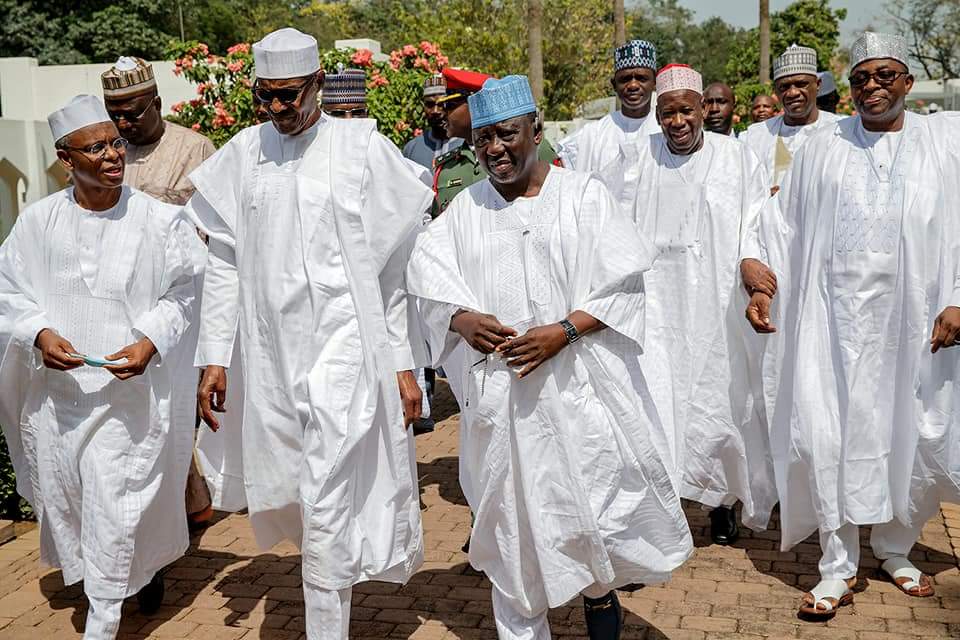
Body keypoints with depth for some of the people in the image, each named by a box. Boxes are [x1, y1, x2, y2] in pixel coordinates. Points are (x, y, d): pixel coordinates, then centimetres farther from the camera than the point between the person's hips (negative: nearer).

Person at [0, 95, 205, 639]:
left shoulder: (159, 220, -9)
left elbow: (183, 293, 0)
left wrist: (150, 342, -14)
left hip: (130, 388, -3)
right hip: (57, 388, 3)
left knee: (117, 502, -3)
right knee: (64, 493, 14)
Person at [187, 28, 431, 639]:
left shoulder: (363, 147, -3)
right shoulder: (243, 154, 8)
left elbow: (395, 265, -2)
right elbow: (225, 262, 11)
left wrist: (405, 364, -4)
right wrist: (215, 358, 6)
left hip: (345, 348, -4)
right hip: (271, 353, 5)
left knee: (325, 505, -7)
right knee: (285, 496, 14)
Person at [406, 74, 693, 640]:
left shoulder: (583, 194, 1)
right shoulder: (467, 207, 10)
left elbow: (624, 284, -4)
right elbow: (427, 275, 4)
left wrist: (563, 330, -17)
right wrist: (463, 318, -16)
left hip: (577, 383, -2)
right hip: (499, 390, 3)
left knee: (595, 497, 0)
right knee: (510, 508, 9)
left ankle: (600, 593, 31)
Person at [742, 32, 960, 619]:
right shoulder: (823, 149, 7)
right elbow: (785, 225, 11)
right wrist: (760, 283, 1)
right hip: (835, 319, 0)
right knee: (826, 434, -2)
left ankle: (895, 548, 32)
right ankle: (838, 567, 13)